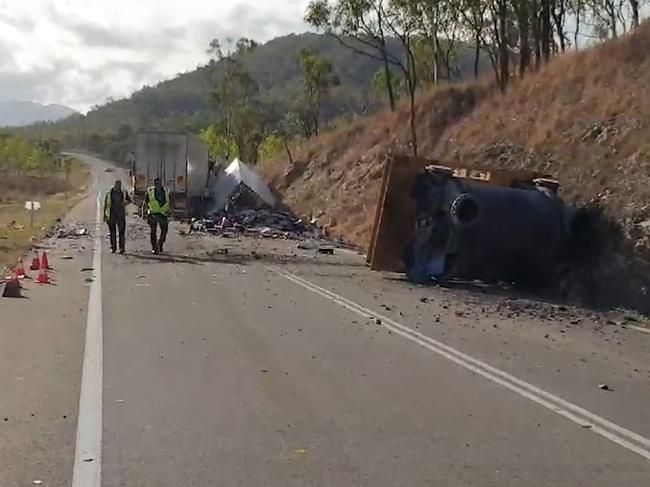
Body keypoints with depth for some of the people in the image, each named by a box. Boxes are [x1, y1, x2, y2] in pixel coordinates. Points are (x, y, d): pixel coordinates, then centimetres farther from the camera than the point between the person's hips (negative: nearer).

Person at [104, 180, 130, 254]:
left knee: (121, 231, -6)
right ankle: (113, 247, 12)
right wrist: (104, 214, 6)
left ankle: (122, 248, -4)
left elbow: (129, 200, 18)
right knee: (112, 231, 5)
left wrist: (125, 203, -3)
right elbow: (105, 204, 7)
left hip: (121, 214, 0)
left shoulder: (123, 193, 4)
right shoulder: (109, 193, 2)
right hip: (112, 214, 0)